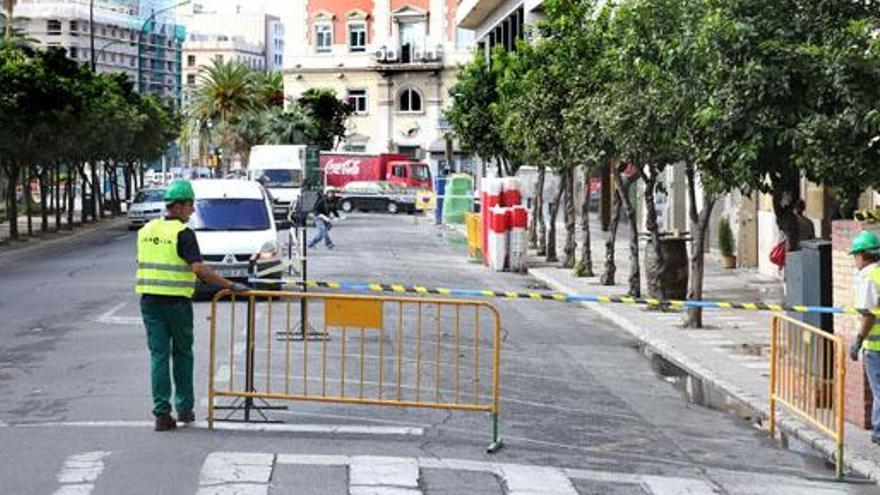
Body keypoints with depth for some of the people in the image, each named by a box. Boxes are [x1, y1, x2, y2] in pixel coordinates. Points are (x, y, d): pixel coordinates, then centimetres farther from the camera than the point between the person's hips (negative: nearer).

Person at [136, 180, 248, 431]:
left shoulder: (146, 231, 10)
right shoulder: (182, 233, -12)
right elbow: (199, 268, -21)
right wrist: (231, 286, -20)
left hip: (149, 300, 5)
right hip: (177, 301, -5)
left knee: (158, 355, 4)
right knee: (182, 353, 13)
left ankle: (162, 413, -2)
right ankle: (184, 408, 19)